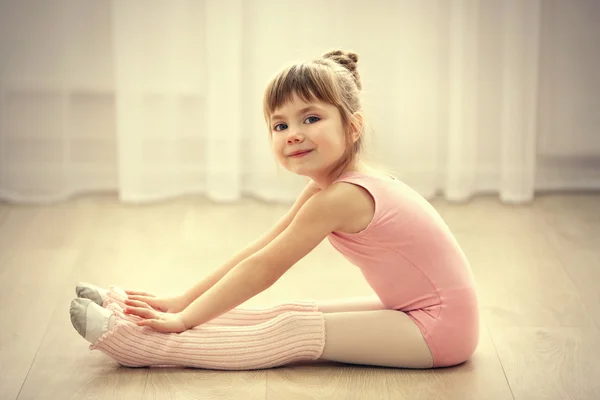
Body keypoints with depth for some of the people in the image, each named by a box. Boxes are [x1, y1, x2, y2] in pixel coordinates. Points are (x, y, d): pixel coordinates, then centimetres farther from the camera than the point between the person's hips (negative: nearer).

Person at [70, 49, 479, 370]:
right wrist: (182, 302, 4)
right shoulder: (326, 187, 7)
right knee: (290, 315, 1)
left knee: (294, 332, -18)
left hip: (441, 324, -9)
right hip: (412, 311, 9)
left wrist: (183, 317, -14)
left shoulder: (342, 197, -22)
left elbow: (261, 269, -19)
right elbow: (257, 253, 7)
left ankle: (138, 344, -19)